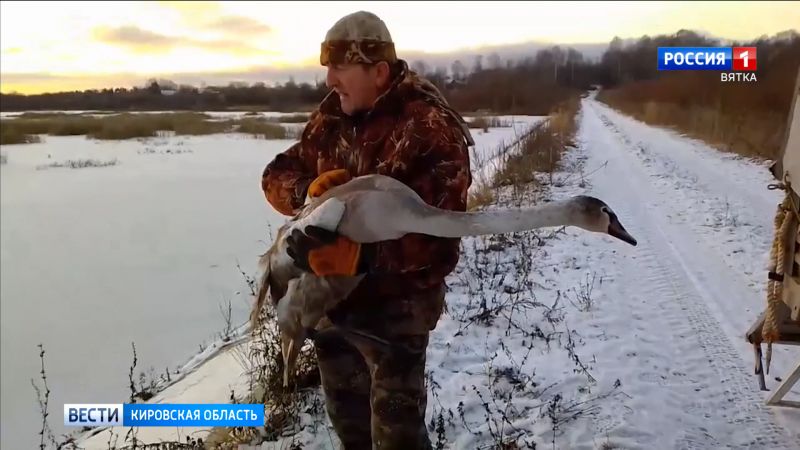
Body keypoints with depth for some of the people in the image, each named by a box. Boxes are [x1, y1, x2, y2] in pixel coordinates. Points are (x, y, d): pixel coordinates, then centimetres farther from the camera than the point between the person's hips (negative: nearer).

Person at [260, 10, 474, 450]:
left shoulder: (429, 130, -21)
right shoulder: (332, 117, 1)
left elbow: (437, 238, -28)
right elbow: (277, 175, 5)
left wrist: (359, 256, -41)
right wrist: (309, 189, -18)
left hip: (394, 304, -6)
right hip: (332, 295, 7)